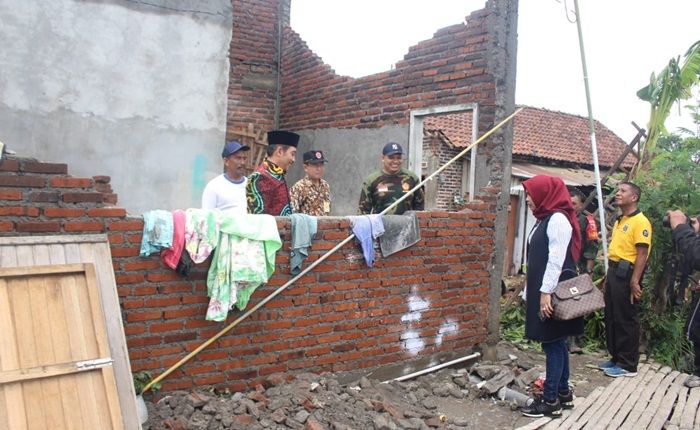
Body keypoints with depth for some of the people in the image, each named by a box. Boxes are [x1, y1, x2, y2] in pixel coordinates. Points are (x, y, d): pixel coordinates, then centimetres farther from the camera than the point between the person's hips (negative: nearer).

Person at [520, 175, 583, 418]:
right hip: (542, 291, 9)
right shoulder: (544, 220, 14)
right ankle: (563, 393, 25)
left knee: (553, 344, -3)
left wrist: (546, 292, -23)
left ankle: (551, 401, 4)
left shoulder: (558, 219, -13)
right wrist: (530, 292, 18)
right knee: (556, 343, 15)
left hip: (553, 292, -9)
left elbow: (556, 259, -20)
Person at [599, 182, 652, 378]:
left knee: (626, 320, -1)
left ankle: (628, 365, 9)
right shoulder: (619, 221, 16)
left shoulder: (640, 221, -12)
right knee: (611, 318, 14)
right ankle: (616, 358, 25)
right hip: (614, 272, 9)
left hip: (626, 273, -9)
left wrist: (634, 281, -23)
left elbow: (642, 253, -18)